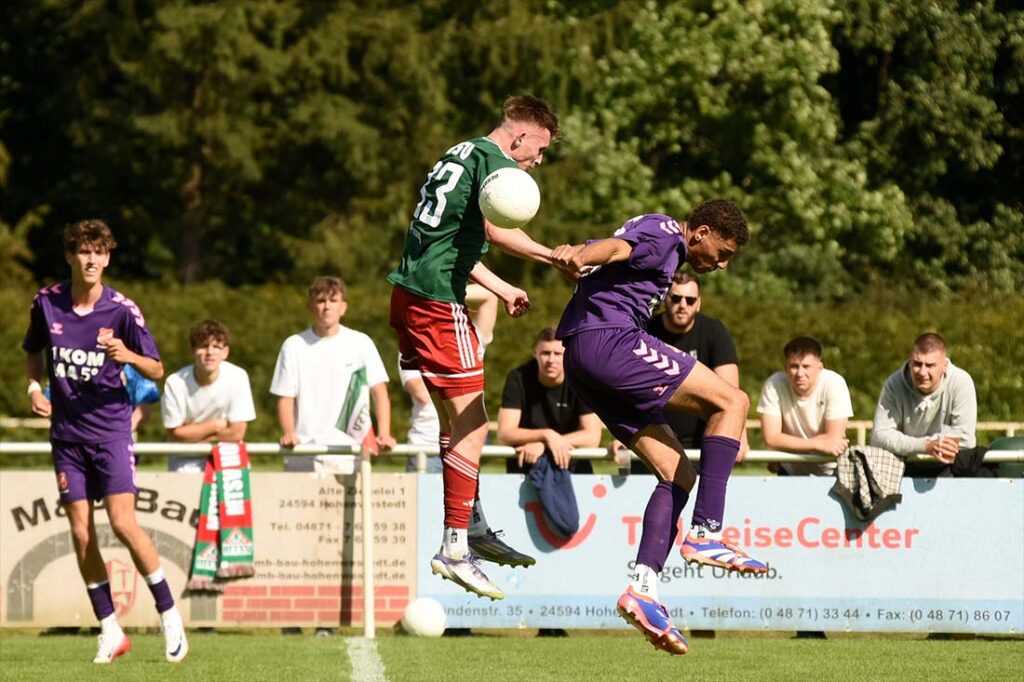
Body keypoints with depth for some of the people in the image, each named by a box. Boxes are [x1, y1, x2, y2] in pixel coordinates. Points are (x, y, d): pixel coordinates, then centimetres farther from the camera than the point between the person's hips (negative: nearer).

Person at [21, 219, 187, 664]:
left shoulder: (122, 310, -7)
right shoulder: (47, 303, 2)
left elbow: (156, 371, -3)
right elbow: (32, 351, 21)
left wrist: (129, 356, -24)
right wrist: (33, 387, 3)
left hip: (110, 429, -3)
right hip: (67, 433, 4)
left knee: (123, 523, -14)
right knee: (81, 533, 0)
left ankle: (169, 615, -1)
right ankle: (110, 631, 9)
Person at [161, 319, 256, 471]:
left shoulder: (238, 377, -17)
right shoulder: (175, 383, -17)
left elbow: (236, 433, -15)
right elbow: (175, 435, -11)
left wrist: (192, 436, -12)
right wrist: (215, 426, -14)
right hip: (186, 463, 0)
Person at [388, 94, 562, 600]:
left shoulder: (462, 154, 23)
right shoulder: (495, 161, -6)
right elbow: (496, 230, -21)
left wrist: (504, 290, 36)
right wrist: (555, 256, -12)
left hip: (408, 292, 10)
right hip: (438, 300, -10)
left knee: (457, 419, 18)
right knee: (472, 424, -7)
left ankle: (472, 529, 25)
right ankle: (454, 550, -9)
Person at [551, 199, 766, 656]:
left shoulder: (657, 238, 30)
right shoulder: (667, 234, -3)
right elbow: (616, 247, -22)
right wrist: (578, 257, -39)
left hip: (580, 361, 11)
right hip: (607, 340, -11)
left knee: (677, 473, 7)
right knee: (731, 401, -11)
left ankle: (643, 590, -5)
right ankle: (706, 534, -20)